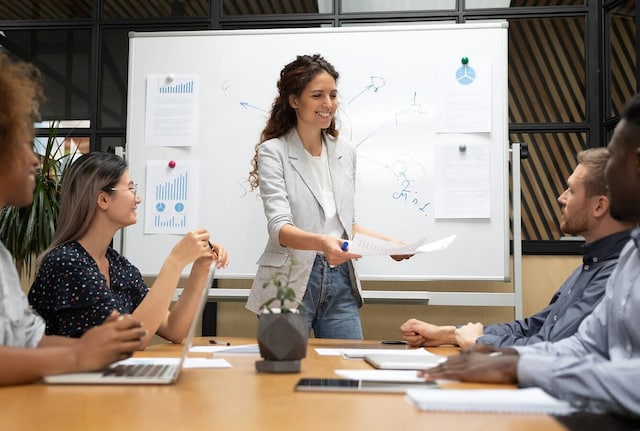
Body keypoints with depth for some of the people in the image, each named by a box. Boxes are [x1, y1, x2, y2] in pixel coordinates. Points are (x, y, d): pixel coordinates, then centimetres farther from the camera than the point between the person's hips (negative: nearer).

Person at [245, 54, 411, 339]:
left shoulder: (345, 153, 10)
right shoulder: (273, 152, -7)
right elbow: (279, 227, -19)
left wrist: (385, 241, 3)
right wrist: (321, 242, -37)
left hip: (340, 283, 5)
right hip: (291, 283, -4)